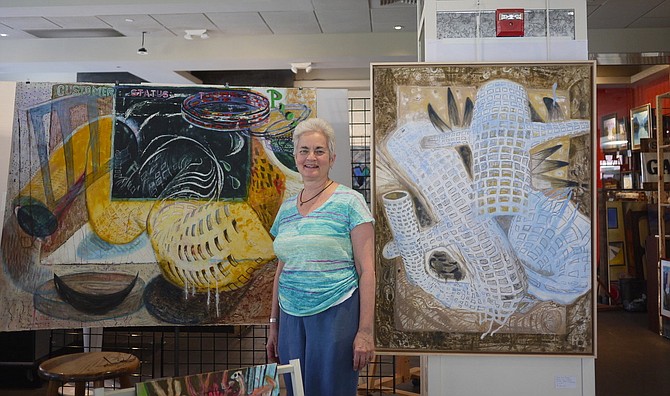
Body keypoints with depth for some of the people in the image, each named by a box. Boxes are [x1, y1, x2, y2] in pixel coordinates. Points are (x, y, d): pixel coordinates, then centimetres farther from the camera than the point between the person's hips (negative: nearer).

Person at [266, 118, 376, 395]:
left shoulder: (350, 202, -5)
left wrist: (365, 331, -13)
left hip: (336, 315, -5)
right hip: (291, 317, 5)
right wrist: (273, 325, 15)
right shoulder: (287, 208, 11)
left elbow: (366, 270, -9)